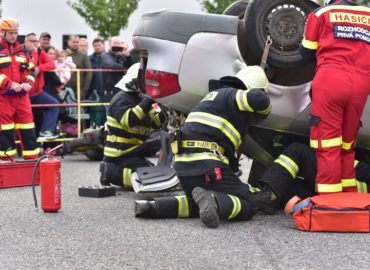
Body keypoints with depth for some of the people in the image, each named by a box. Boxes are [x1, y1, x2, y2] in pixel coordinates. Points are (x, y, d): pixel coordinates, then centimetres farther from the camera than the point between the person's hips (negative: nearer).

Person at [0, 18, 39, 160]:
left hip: (22, 94, 5)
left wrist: (29, 83, -3)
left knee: (27, 124, 4)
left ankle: (31, 155, 9)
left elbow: (29, 69, 17)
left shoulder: (22, 50, 15)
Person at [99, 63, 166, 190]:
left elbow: (155, 122, 11)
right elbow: (129, 120, -31)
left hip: (133, 152, 10)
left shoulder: (139, 99, 17)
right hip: (121, 154, -10)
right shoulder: (121, 100, -12)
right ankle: (110, 172, -10)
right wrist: (147, 102, -31)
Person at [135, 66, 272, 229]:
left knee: (201, 206, 24)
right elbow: (258, 99, -20)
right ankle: (213, 201, -33)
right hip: (205, 162, -9)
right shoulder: (233, 95, 0)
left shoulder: (217, 94, 29)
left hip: (183, 163, 9)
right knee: (246, 206, -3)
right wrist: (262, 113, 3)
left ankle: (154, 207, 4)